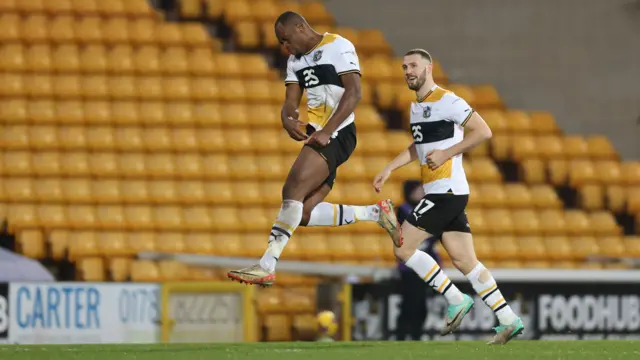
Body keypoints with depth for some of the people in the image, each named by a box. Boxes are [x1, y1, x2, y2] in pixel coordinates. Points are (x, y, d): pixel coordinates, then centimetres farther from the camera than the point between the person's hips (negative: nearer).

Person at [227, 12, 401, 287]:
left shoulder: (338, 47, -7)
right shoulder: (295, 60, 18)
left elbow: (353, 92, -16)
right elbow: (291, 100, 12)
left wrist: (326, 132, -25)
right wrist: (287, 119, -14)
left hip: (337, 135, -9)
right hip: (318, 136, 9)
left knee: (293, 190, -23)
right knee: (304, 213, -1)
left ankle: (267, 267, -27)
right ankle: (376, 213, 12)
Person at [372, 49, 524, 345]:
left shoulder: (446, 101, -11)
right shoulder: (416, 106, 18)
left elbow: (483, 132, -18)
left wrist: (446, 154, -19)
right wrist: (389, 169, 24)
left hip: (446, 190, -9)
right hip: (438, 191, 9)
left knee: (403, 247, -8)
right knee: (465, 262, 5)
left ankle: (456, 300, -2)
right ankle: (509, 321, 5)